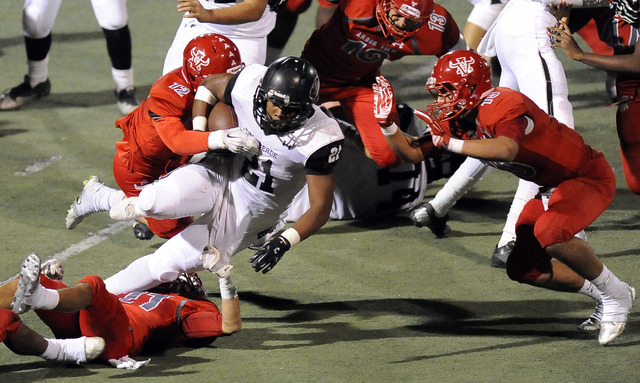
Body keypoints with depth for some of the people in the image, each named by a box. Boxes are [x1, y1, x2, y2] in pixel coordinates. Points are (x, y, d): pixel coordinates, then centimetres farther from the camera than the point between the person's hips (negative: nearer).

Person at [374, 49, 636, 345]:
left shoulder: (502, 107, -30)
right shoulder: (457, 120, -2)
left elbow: (506, 151, -51)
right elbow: (413, 153, 4)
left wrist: (451, 143, -48)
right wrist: (387, 125, -13)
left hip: (589, 176, -10)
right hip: (552, 187, 10)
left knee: (550, 234, -35)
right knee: (522, 269, 6)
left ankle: (616, 294, -13)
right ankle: (602, 296, 22)